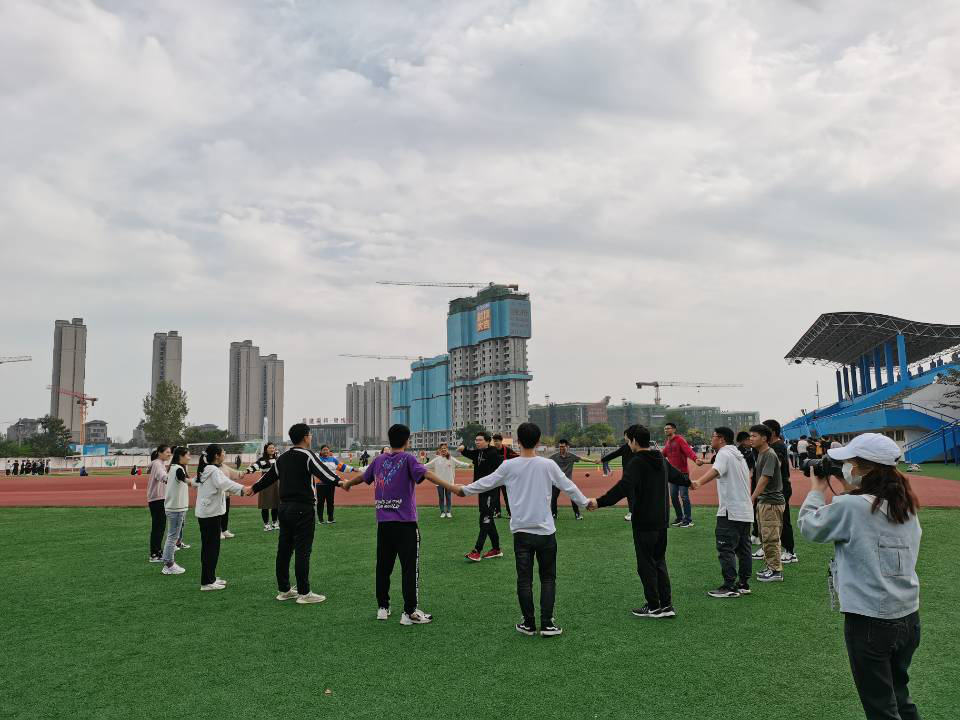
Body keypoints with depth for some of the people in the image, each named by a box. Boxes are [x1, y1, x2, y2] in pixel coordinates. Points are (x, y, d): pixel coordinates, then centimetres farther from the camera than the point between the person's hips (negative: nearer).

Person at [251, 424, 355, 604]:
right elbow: (322, 470, -25)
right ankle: (304, 593, 1)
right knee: (303, 550, -4)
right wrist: (338, 481, -35)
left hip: (284, 507, 8)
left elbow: (269, 475, 25)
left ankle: (283, 590, 23)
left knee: (284, 549, 13)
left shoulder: (283, 458, 14)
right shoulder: (307, 455, -10)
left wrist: (254, 488, 40)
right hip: (302, 508, -8)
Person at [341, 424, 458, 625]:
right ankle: (410, 612, 1)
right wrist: (451, 487, -31)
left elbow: (362, 477, 26)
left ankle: (382, 608, 23)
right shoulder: (407, 458, -5)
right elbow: (426, 474, -21)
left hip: (383, 523, 6)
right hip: (405, 523, -5)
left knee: (383, 566, 15)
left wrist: (347, 483, 47)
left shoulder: (379, 460, 10)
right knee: (410, 567, 0)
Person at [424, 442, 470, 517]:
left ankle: (449, 512, 18)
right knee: (441, 498, 7)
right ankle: (442, 512, 17)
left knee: (449, 498, 7)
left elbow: (460, 463, -5)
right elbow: (427, 465, 5)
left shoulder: (451, 459, -1)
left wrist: (468, 465, -18)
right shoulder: (436, 459, 2)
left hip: (449, 482, 0)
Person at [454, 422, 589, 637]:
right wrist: (585, 502, 21)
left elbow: (486, 482, 7)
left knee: (524, 580, 9)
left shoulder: (509, 466, -5)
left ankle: (528, 624, 15)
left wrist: (464, 490, 24)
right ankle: (547, 624, 9)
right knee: (548, 579, 10)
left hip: (521, 532, 0)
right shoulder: (548, 465, -6)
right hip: (546, 532, 0)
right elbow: (568, 486, 3)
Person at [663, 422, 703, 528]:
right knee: (673, 496, 10)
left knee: (684, 496, -6)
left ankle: (688, 520, 3)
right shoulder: (667, 443, 14)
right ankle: (679, 518, 22)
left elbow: (688, 450, -25)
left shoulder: (680, 439, -10)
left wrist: (695, 459, -42)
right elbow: (663, 455, 23)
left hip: (683, 473, -8)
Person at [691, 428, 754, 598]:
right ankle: (743, 584, 19)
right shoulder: (739, 455, 20)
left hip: (730, 512, -10)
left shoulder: (724, 454, -10)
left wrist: (699, 483, -48)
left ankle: (729, 587, -4)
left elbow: (715, 471, -31)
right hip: (746, 511, 10)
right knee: (743, 548, 13)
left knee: (726, 549, -5)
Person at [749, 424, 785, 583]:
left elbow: (764, 479, -23)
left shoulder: (770, 455, -17)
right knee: (764, 537, 17)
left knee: (770, 537, -5)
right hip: (762, 501, 10)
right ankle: (771, 567, 27)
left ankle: (776, 571, 2)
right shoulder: (760, 454, 13)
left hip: (771, 502, -10)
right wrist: (755, 499, 14)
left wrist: (752, 498, -26)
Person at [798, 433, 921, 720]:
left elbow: (807, 525, -4)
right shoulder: (907, 506, 1)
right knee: (899, 696, 24)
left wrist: (817, 489, 8)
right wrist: (851, 490, 12)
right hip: (909, 618, 7)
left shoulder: (849, 507, -19)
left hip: (869, 622, -7)